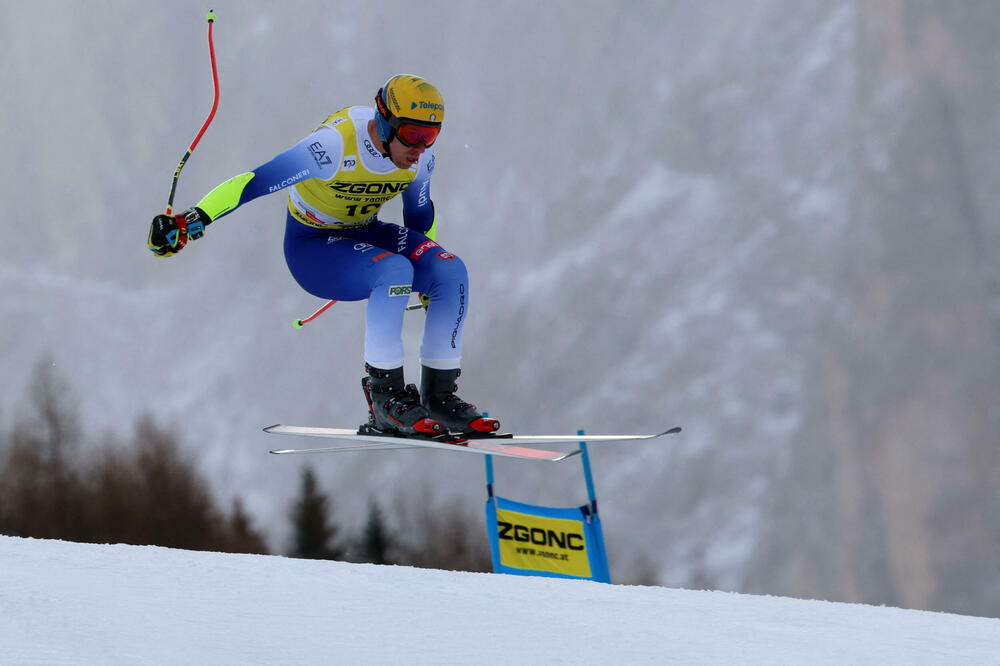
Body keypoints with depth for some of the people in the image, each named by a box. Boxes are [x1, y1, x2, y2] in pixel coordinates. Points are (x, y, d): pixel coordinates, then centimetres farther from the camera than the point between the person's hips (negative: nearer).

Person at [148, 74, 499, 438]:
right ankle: (384, 398, -24)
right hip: (312, 246, -6)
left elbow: (420, 213, 9)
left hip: (364, 235, 6)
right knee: (394, 270, -34)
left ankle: (439, 396, -8)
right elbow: (254, 182, -34)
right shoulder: (334, 145, -31)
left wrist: (430, 272, 20)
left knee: (452, 272, -18)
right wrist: (192, 219, -44)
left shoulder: (420, 157, -11)